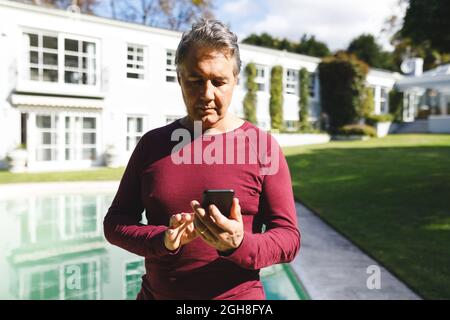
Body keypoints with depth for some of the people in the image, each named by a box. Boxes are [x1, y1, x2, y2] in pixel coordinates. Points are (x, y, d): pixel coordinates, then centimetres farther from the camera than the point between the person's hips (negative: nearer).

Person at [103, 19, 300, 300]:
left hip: (236, 295, -2)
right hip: (155, 292, 3)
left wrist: (239, 245, -28)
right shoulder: (151, 143, 0)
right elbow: (115, 223, 0)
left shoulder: (262, 146, -8)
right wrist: (164, 240, -18)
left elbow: (288, 238, -9)